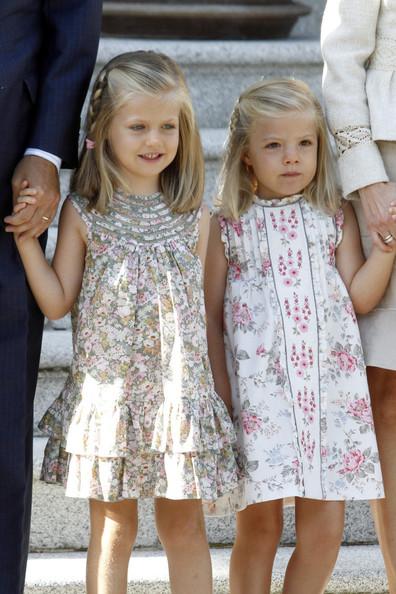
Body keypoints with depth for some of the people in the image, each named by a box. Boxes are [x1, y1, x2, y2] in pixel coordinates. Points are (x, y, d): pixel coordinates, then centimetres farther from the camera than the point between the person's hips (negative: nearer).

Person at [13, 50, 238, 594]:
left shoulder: (193, 216, 4)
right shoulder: (83, 212, -1)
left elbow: (203, 306, 9)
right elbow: (57, 302, 1)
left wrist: (212, 383, 8)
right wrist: (25, 240, -9)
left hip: (180, 394, 1)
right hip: (107, 392, -1)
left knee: (185, 523, 7)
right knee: (113, 527, 5)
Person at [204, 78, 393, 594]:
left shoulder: (337, 218, 8)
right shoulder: (229, 226, 3)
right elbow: (211, 316, 4)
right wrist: (220, 393, -3)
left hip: (329, 387, 2)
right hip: (258, 391, -2)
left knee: (324, 529, 3)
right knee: (259, 524, 2)